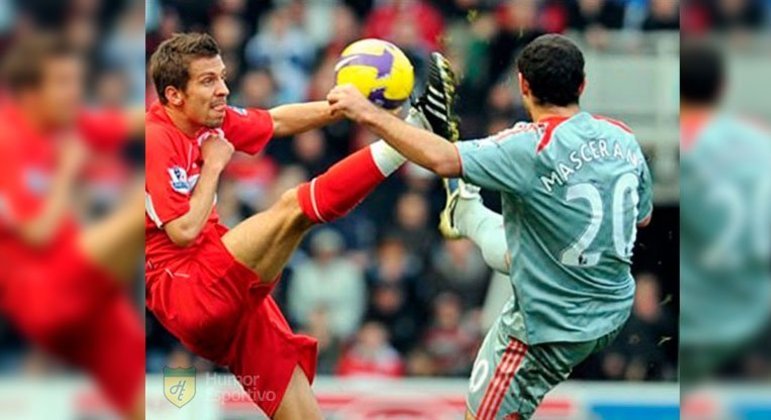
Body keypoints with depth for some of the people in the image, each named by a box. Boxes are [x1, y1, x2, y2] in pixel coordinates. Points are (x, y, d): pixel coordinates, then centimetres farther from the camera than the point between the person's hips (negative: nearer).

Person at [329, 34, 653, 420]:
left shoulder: (534, 148, -27)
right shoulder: (623, 137, -6)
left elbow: (442, 160, -38)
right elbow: (642, 217, 10)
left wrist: (370, 115, -31)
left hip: (552, 331, -7)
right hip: (615, 312, 7)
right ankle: (464, 209, 59)